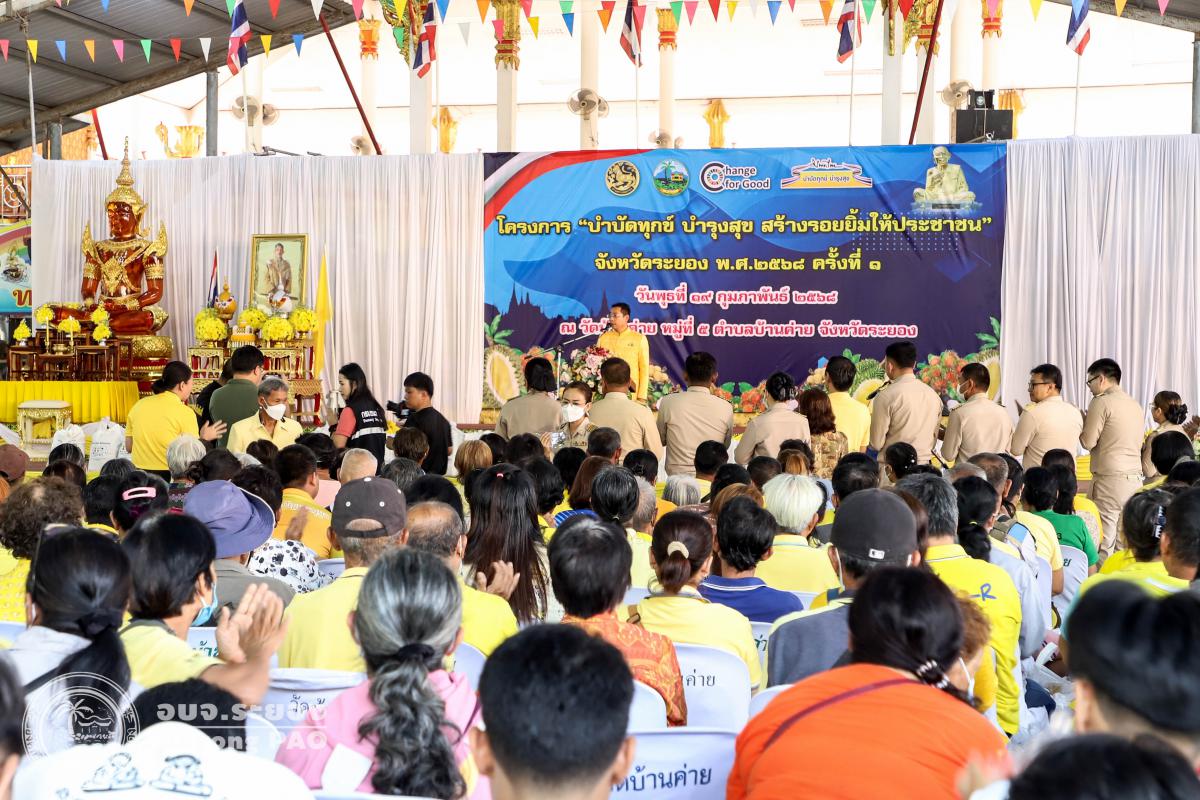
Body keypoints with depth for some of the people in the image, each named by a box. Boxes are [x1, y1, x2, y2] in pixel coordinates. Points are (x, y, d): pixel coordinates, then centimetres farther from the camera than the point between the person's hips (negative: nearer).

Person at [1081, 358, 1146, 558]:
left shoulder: (1101, 402, -7)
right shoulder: (1135, 404, 14)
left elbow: (1088, 442, -8)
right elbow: (1138, 442, 18)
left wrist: (1082, 421, 11)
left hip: (1110, 479, -7)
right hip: (1135, 477, 7)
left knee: (1103, 545, -5)